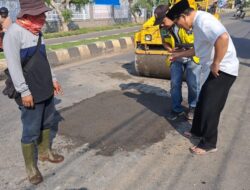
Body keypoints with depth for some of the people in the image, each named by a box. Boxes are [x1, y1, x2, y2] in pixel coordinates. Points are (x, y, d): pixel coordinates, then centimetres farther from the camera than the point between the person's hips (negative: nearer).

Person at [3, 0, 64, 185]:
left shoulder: (37, 32, 11)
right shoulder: (14, 32, -14)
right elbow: (13, 65, -18)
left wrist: (53, 79, 15)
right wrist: (24, 91, -19)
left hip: (46, 89, 8)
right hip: (30, 93, -8)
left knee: (47, 123, 18)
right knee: (31, 131, 1)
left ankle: (45, 152, 37)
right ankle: (31, 167, 18)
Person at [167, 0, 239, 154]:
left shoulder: (203, 20, -20)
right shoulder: (197, 23, 13)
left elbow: (223, 38, -38)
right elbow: (199, 49, 27)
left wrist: (216, 64, -27)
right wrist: (180, 54, 30)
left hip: (223, 70, -10)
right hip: (216, 70, 10)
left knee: (210, 107, -1)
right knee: (202, 103, 19)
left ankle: (209, 144, 14)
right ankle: (198, 131, 37)